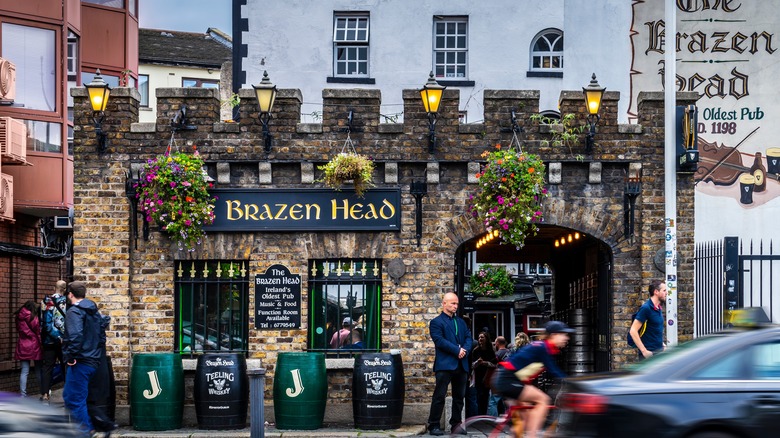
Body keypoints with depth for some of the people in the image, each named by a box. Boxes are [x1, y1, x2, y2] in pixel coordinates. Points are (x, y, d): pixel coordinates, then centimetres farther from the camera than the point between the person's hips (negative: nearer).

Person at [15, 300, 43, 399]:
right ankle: (43, 393, 12)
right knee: (39, 371, 6)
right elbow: (39, 332, -7)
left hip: (23, 346, 3)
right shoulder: (34, 318, -9)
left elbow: (19, 330, 11)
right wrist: (42, 344, -1)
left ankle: (22, 394, -3)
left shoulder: (19, 318, 4)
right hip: (35, 345, -3)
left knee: (24, 371, 3)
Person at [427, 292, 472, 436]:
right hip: (445, 364, -6)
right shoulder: (436, 322, 0)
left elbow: (468, 337, 12)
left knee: (459, 396, 9)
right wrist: (457, 350, -16)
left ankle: (456, 424, 17)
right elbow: (439, 340, -12)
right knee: (439, 396, -7)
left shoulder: (461, 322, 20)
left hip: (461, 364, 6)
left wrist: (465, 350, -9)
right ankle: (434, 425, -4)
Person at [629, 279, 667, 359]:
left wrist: (662, 344, 16)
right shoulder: (646, 308, -15)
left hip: (660, 350, 8)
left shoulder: (659, 309, 11)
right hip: (650, 353, -8)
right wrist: (644, 351, -21)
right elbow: (633, 331, -20)